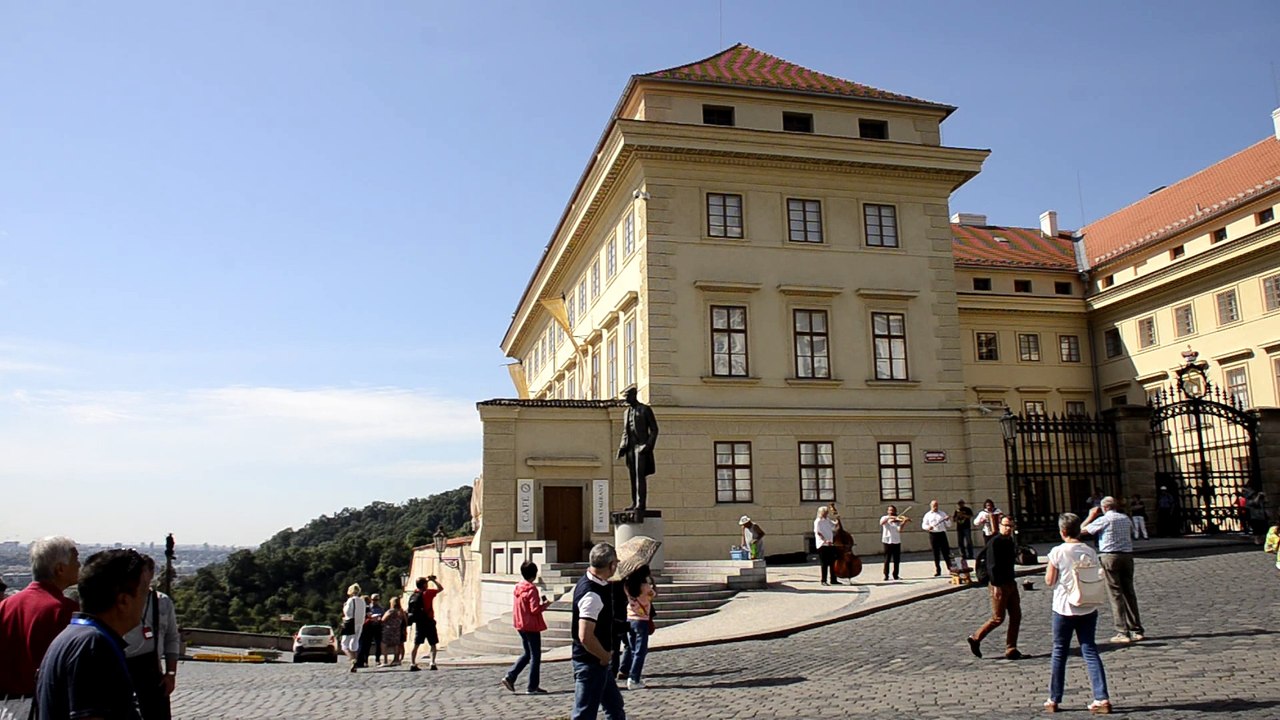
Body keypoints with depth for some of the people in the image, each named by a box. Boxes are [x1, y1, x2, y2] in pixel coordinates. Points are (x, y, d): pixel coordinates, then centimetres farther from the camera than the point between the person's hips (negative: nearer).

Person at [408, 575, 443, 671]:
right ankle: (433, 663, -7)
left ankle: (412, 664, 1)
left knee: (416, 645, 8)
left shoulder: (413, 595, 5)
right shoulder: (427, 593, -11)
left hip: (418, 623, 5)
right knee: (433, 645, 4)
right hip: (428, 622, -5)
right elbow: (440, 588, -5)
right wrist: (433, 580, 5)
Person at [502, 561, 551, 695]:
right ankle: (532, 687, 6)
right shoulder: (532, 589, -18)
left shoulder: (517, 587, 6)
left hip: (520, 625, 8)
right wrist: (545, 604, -5)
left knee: (527, 654, 20)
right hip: (532, 626, -8)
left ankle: (510, 676, 9)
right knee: (535, 656, 2)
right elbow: (535, 609, -22)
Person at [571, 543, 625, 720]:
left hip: (598, 661, 10)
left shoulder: (588, 581, 2)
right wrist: (605, 656, -18)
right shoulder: (592, 595, -28)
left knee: (615, 706, 22)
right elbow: (585, 637, -32)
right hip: (591, 663, -10)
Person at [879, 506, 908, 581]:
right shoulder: (884, 518, 4)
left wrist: (904, 522, -25)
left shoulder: (898, 520, 7)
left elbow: (899, 530, -9)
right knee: (887, 559, -4)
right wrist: (890, 517, -31)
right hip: (887, 541, -2)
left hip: (896, 541, 2)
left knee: (897, 560, 4)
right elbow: (882, 522, -20)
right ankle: (886, 575, 0)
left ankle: (896, 575, 15)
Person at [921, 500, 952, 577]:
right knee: (936, 553, 2)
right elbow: (923, 525, 4)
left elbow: (948, 524, 11)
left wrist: (947, 520, -11)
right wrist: (928, 527, -18)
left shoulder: (942, 514, 11)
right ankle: (937, 571, 8)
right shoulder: (928, 515, 9)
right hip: (933, 535, 0)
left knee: (946, 552, -1)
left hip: (942, 534, 0)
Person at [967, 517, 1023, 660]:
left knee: (1016, 616, 6)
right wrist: (996, 585, -23)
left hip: (1010, 583, 8)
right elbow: (991, 565, -19)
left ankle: (1011, 649, 13)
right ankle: (975, 639, 12)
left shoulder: (1011, 542, 12)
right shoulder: (994, 542, -15)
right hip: (999, 585, -8)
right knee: (998, 618, -3)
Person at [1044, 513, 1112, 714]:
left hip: (1064, 608, -2)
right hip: (1087, 609, 3)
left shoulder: (1057, 552, -12)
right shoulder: (1090, 552, -2)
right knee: (1090, 651, 7)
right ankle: (1102, 698, -2)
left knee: (1059, 653, 9)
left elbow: (1049, 581, -7)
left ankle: (1054, 700, 16)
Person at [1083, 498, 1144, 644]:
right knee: (1129, 593, 12)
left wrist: (1091, 516, 10)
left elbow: (1082, 530, -1)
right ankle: (1137, 630, 15)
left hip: (1110, 556, -5)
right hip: (1127, 555, 5)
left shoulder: (1103, 520, -7)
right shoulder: (1125, 518, 10)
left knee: (1115, 594, -3)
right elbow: (1132, 534, 27)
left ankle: (1123, 632, -5)